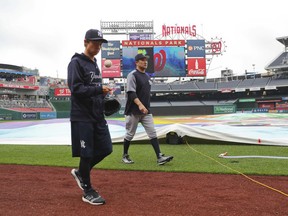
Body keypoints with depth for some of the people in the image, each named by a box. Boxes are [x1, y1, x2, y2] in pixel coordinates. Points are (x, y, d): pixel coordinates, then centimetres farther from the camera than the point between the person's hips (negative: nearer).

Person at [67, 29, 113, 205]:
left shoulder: (95, 64, 17)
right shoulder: (76, 62, -8)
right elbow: (76, 88, -18)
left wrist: (104, 97, 4)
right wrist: (99, 89, -25)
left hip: (98, 116, 8)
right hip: (82, 116, -8)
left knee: (106, 148, 8)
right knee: (87, 153, -1)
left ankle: (80, 173, 30)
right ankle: (87, 191, 15)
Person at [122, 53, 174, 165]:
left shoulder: (147, 76, 15)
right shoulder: (132, 75, -9)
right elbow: (131, 92, -21)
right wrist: (140, 105, -33)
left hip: (146, 111, 7)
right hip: (133, 111, -7)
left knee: (152, 133, -1)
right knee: (130, 134, 4)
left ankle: (159, 157, -4)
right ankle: (125, 156, 22)